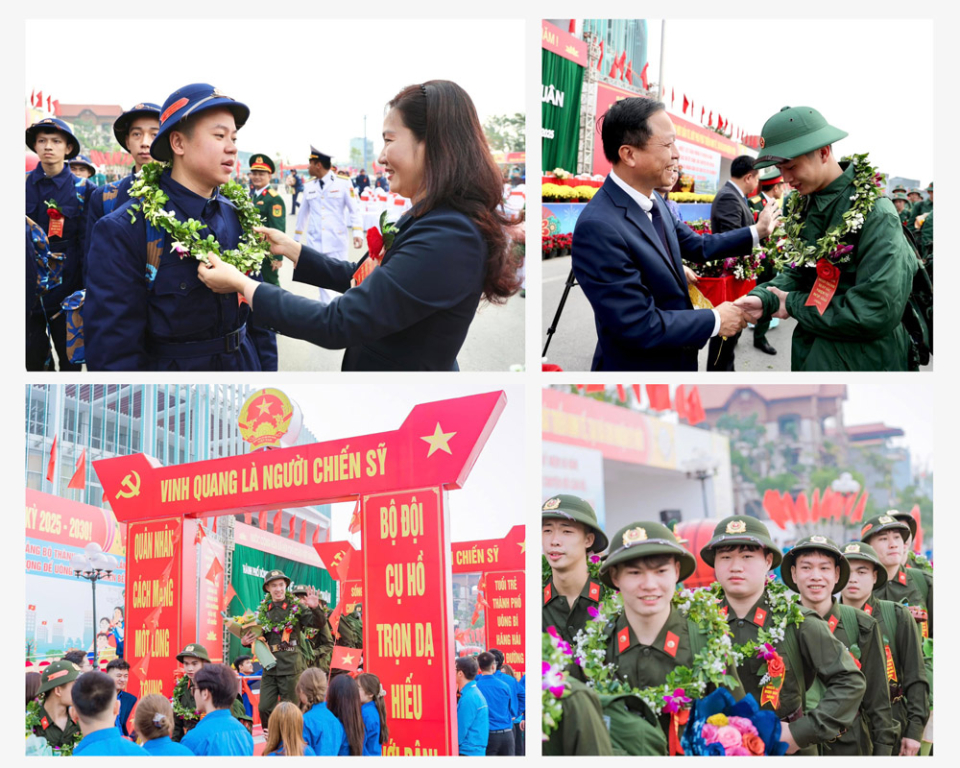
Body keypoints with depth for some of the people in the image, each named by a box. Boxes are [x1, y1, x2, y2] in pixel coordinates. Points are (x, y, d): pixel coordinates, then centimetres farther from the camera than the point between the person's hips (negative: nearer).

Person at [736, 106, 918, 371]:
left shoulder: (876, 216, -21)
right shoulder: (804, 206, 4)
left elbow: (878, 312, -27)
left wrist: (795, 304, -17)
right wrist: (762, 299, -12)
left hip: (861, 363, -7)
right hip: (810, 357, 7)